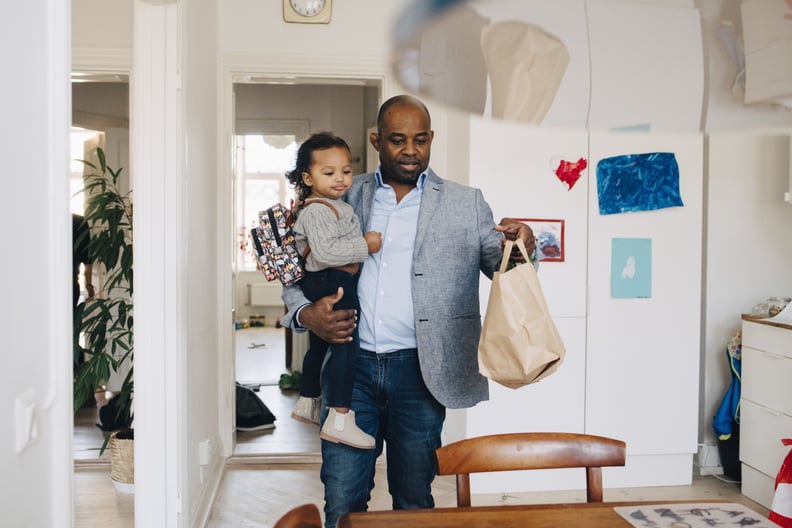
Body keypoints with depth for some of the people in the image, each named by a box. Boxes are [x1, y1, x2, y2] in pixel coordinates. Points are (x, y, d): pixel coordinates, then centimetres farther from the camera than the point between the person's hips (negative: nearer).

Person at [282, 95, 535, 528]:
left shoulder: (466, 204, 6)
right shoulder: (346, 197, 9)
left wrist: (519, 246, -20)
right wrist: (305, 313, -7)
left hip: (419, 370, -1)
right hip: (352, 365, 1)